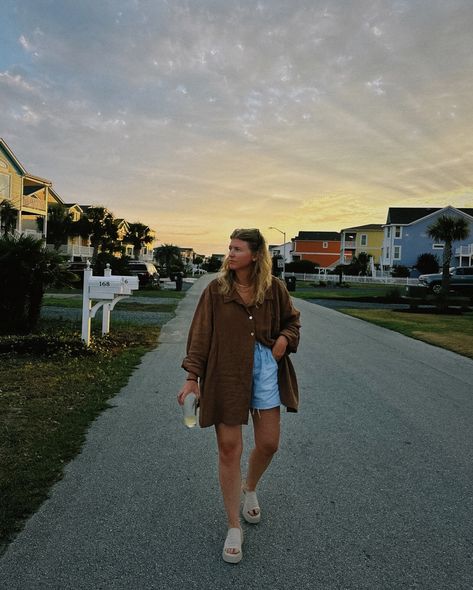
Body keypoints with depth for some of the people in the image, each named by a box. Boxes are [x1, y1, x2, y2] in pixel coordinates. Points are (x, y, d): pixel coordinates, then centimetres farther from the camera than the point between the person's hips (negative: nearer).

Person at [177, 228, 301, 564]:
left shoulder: (274, 288, 0)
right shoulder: (216, 290, -4)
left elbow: (292, 320, 15)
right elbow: (200, 335, -3)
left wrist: (285, 338, -7)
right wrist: (192, 377, -7)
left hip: (265, 369, 2)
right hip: (226, 373, -2)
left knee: (269, 443, 9)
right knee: (229, 448, 1)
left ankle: (250, 489, 44)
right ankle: (234, 528, 19)